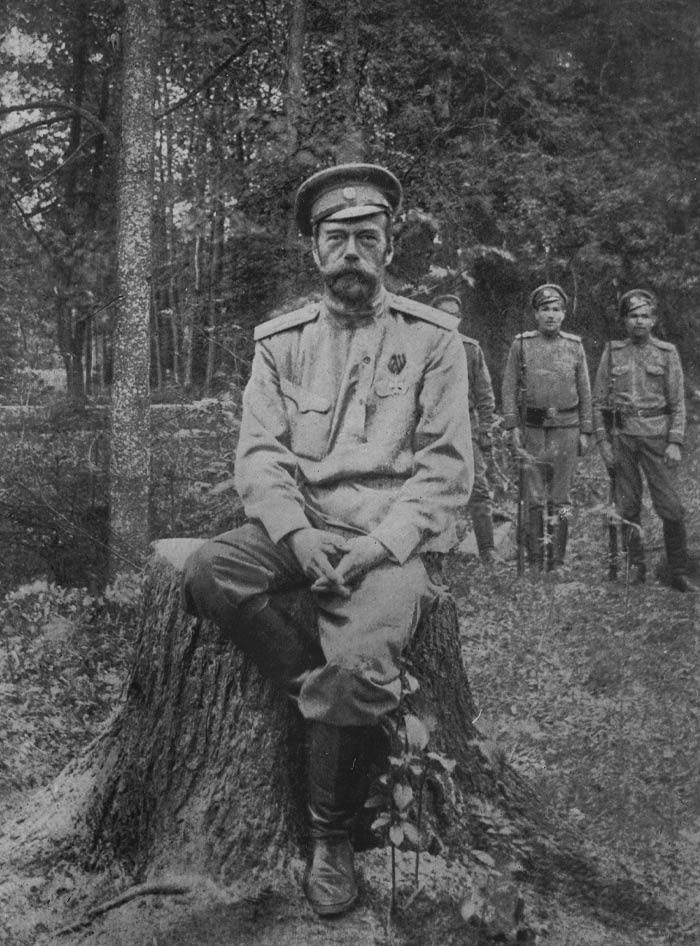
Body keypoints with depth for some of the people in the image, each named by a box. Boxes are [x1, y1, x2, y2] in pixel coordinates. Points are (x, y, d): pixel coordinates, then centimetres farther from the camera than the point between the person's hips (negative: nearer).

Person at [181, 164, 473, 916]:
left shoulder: (431, 338, 4)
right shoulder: (281, 341, 11)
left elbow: (446, 468, -2)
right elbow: (258, 454, 3)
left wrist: (381, 544, -16)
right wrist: (296, 533, -15)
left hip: (391, 537, -3)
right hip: (299, 527, 3)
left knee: (356, 666, -28)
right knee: (206, 573, -26)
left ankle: (332, 840, -3)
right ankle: (329, 694, -13)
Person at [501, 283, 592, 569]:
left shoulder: (574, 346, 7)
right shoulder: (521, 344, 3)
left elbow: (585, 392, 10)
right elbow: (509, 387, 3)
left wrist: (585, 432, 6)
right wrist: (512, 426, -4)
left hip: (567, 428, 1)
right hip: (532, 429, -1)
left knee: (560, 498, 4)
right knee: (534, 497, 1)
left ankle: (557, 557, 13)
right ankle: (535, 557, 9)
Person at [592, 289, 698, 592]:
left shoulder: (667, 353, 4)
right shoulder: (612, 353, 7)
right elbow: (599, 400, 8)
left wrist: (675, 442, -7)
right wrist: (603, 440, 0)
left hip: (656, 435, -1)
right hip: (621, 436, 2)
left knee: (670, 506, -4)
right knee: (627, 507, 6)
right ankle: (636, 567, 19)